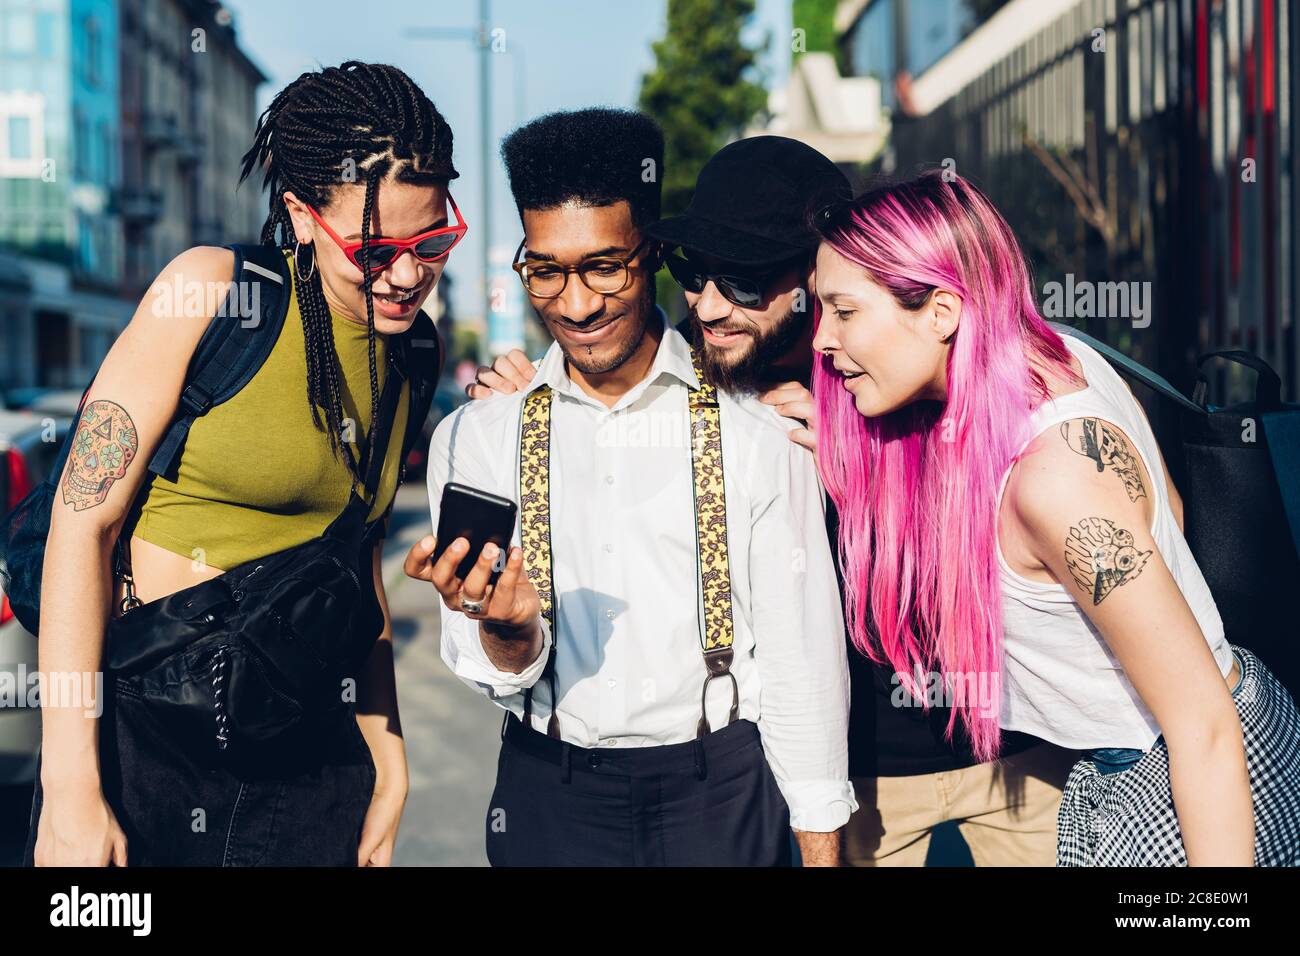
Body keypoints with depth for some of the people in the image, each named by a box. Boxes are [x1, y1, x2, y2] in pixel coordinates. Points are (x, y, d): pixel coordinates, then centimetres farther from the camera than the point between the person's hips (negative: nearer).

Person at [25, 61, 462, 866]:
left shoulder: (406, 360, 7)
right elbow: (83, 522, -13)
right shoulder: (211, 289, -10)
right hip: (147, 733, -4)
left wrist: (389, 763, 13)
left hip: (313, 761, 5)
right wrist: (71, 788, -17)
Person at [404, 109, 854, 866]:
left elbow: (803, 661, -5)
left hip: (720, 800, -1)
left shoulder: (757, 437, -8)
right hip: (549, 802, 2)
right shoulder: (475, 439, -2)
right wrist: (506, 630, -24)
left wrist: (821, 850, -5)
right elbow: (499, 679, -2)